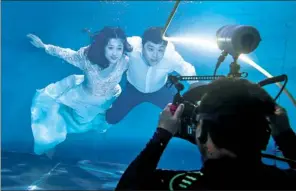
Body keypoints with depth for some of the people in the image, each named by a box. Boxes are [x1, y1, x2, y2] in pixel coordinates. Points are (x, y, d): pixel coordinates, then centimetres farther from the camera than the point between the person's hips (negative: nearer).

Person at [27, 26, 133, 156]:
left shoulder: (125, 61, -33)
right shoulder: (87, 56, -34)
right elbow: (66, 54, -16)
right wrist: (44, 46, -9)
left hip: (107, 102, 1)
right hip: (84, 97, 0)